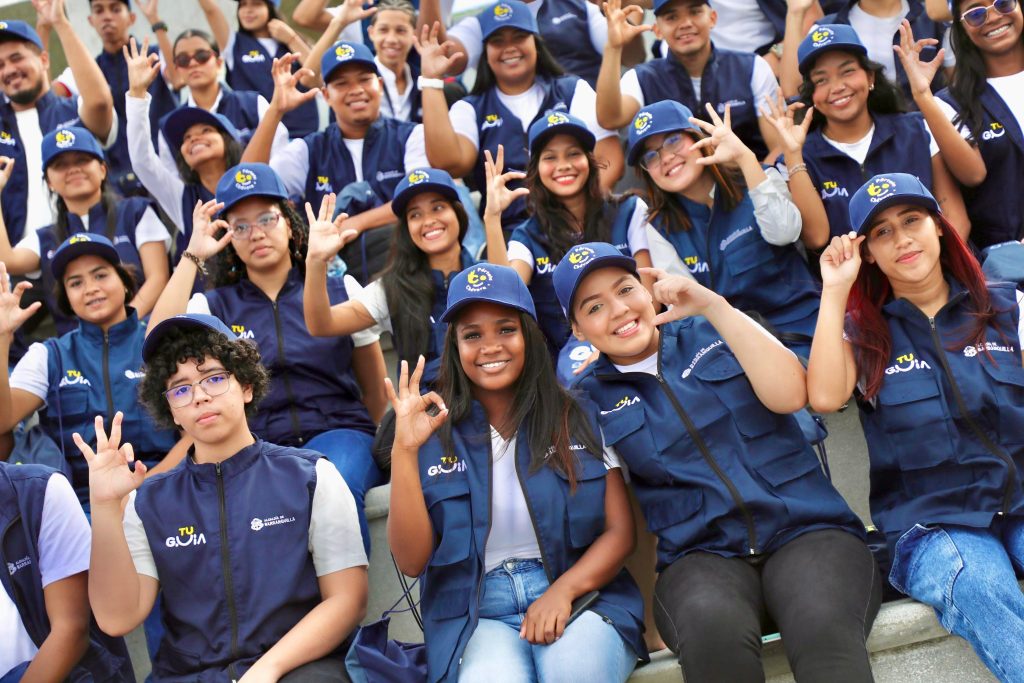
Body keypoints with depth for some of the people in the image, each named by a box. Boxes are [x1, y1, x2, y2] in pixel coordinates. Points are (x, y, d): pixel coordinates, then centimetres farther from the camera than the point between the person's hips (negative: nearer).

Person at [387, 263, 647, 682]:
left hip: (581, 599, 2)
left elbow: (620, 531, 5)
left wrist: (563, 590, -14)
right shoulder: (436, 433, 5)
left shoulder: (580, 419, 8)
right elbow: (412, 561, -2)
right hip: (476, 618, -1)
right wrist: (405, 451, -13)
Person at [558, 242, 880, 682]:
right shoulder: (591, 396, 11)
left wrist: (713, 304, -7)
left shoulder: (713, 333, 12)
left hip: (807, 530, 0)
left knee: (824, 629, -36)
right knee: (712, 630, -36)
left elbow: (789, 394, -6)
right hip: (701, 556, 1)